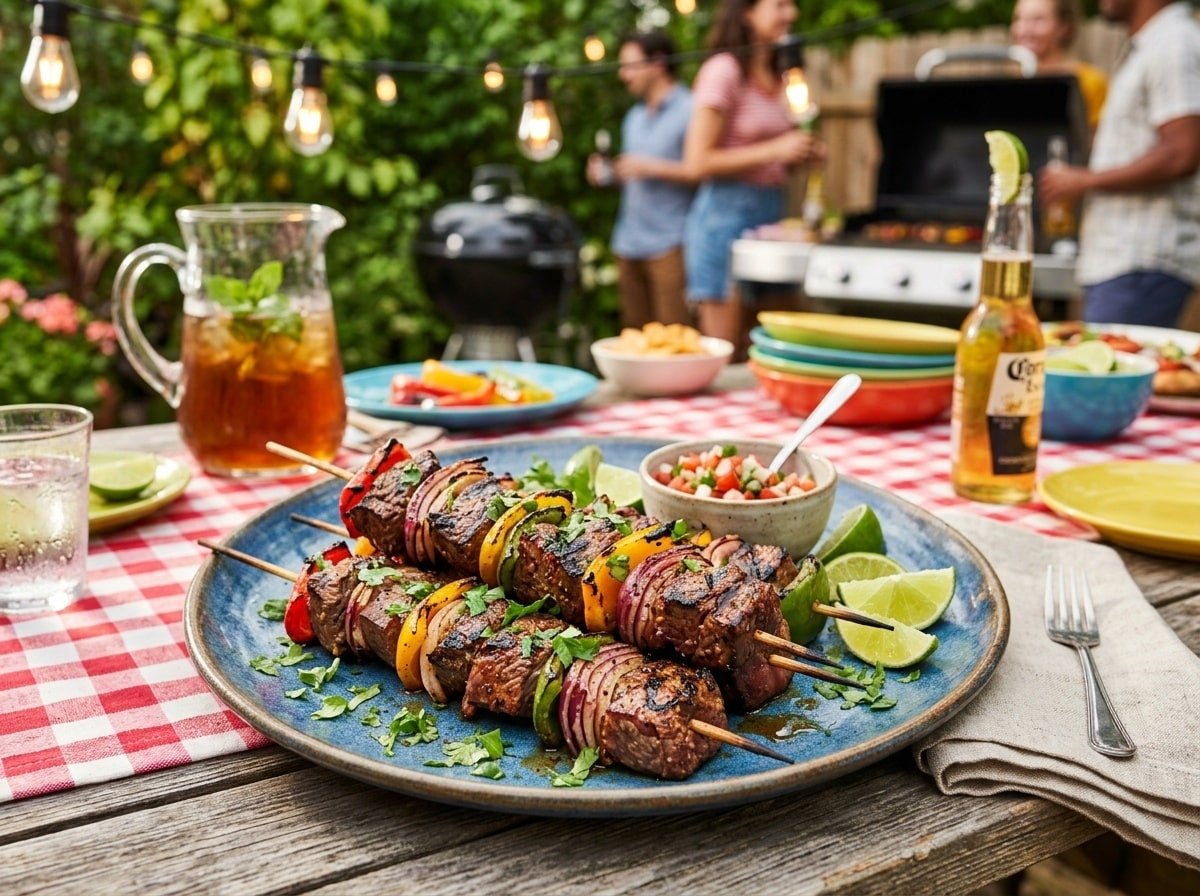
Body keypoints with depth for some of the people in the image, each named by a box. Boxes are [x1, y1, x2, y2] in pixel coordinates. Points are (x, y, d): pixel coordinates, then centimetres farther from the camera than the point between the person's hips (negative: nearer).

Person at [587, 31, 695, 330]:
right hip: (629, 241, 8)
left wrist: (653, 168, -15)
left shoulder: (689, 111, -6)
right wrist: (607, 174, 8)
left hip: (668, 244, -7)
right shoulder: (634, 115, 20)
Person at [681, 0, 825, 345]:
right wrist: (775, 150, -15)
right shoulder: (723, 71, -9)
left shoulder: (775, 78, 16)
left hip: (770, 213, 8)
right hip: (727, 213, -8)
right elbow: (698, 162, -14)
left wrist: (802, 153, 7)